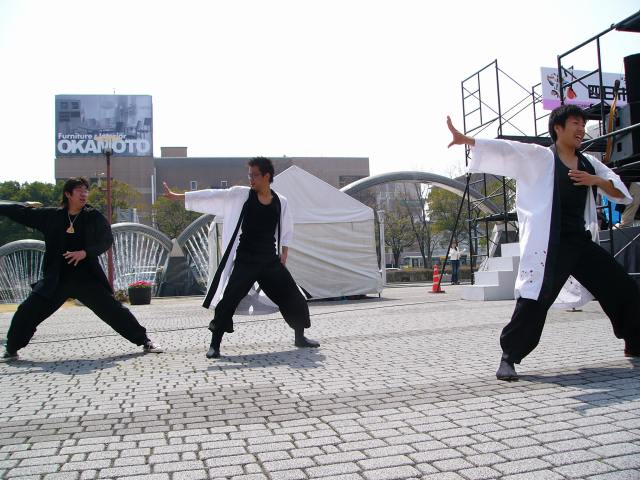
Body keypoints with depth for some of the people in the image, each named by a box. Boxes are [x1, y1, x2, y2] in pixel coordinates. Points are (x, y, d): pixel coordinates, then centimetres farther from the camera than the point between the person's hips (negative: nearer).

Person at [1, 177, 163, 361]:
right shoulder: (52, 216, 5)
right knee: (26, 312, 1)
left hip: (88, 278, -2)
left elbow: (106, 240, -11)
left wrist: (85, 252, -25)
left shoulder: (94, 217, -2)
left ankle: (145, 341, 5)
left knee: (114, 310, -6)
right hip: (55, 280, 2)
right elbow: (22, 212, 11)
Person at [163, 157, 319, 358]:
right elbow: (212, 196, -9)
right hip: (245, 260, -2)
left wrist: (284, 255, 5)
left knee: (293, 297, 4)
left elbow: (287, 231, 13)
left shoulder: (280, 202, 1)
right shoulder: (241, 194, -5)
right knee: (228, 300, -10)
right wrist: (177, 196, -12)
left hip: (271, 260, 3)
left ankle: (300, 337, 23)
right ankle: (215, 344, 3)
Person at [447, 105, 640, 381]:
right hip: (549, 245, -6)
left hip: (582, 242, 7)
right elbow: (503, 149, -14)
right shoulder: (539, 158, -1)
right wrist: (465, 139, -27)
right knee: (533, 300, -16)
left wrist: (596, 181, -7)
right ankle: (509, 357, -4)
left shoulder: (590, 164, 16)